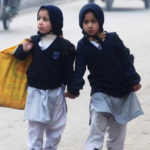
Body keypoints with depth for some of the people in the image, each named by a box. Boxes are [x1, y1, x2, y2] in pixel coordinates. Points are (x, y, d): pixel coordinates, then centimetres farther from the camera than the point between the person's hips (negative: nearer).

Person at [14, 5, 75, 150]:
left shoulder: (64, 46, -8)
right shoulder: (33, 41, -2)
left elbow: (68, 70, -5)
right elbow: (18, 57, 7)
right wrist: (23, 49, -14)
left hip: (55, 93, -1)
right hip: (35, 93, 1)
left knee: (55, 128, 12)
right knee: (35, 128, 0)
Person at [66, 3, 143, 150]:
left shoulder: (113, 39, -5)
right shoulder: (83, 46, -5)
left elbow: (126, 60, -2)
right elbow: (79, 69, -7)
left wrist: (134, 81, -5)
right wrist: (74, 89, -17)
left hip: (121, 92, 1)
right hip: (100, 93, -1)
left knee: (118, 130, 10)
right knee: (97, 129, -14)